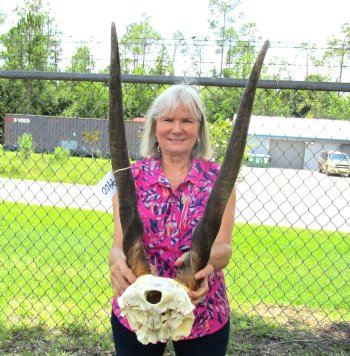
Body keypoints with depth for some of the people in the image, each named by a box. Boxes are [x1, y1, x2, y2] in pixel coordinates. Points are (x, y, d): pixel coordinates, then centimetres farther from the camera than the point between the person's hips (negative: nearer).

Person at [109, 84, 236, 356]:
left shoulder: (218, 179, -6)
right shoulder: (132, 178, -6)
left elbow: (224, 249, -15)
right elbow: (119, 246, -12)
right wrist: (120, 262, -36)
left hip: (205, 316, 0)